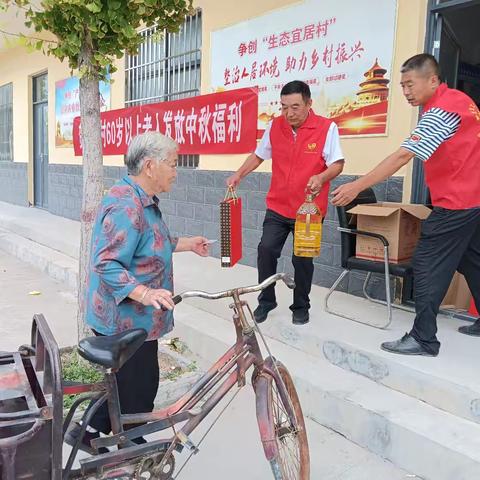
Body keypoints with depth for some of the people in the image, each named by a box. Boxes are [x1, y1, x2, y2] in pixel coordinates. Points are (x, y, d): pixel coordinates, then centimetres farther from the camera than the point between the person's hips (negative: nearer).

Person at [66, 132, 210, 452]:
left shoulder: (142, 201, 8)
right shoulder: (126, 207, -26)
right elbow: (106, 265, -31)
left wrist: (186, 244, 20)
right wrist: (144, 293, -42)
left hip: (128, 317, 10)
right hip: (128, 320, -10)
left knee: (124, 381, 24)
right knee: (138, 388, 7)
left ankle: (89, 432, 40)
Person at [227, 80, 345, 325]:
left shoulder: (327, 128, -9)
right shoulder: (274, 126, 2)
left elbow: (337, 164, -8)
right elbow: (258, 155, 15)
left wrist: (321, 177, -27)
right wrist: (238, 175, 5)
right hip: (277, 207, 3)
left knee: (303, 259, 5)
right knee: (266, 249, -6)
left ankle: (301, 307, 26)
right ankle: (266, 300, 16)